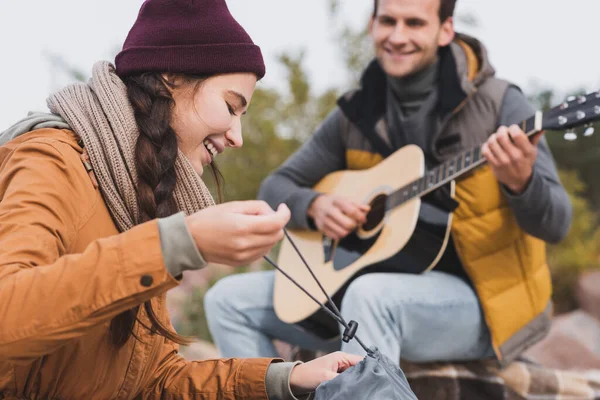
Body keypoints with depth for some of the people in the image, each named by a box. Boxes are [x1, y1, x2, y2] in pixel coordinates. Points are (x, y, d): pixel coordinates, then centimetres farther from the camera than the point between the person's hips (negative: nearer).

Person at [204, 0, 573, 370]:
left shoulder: (498, 104, -10)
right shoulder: (356, 114, 4)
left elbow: (555, 225, -15)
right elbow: (276, 188, 11)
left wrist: (521, 183, -38)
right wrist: (315, 207, -12)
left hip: (482, 301, -6)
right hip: (385, 282, 6)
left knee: (370, 295, -37)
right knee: (229, 300, -3)